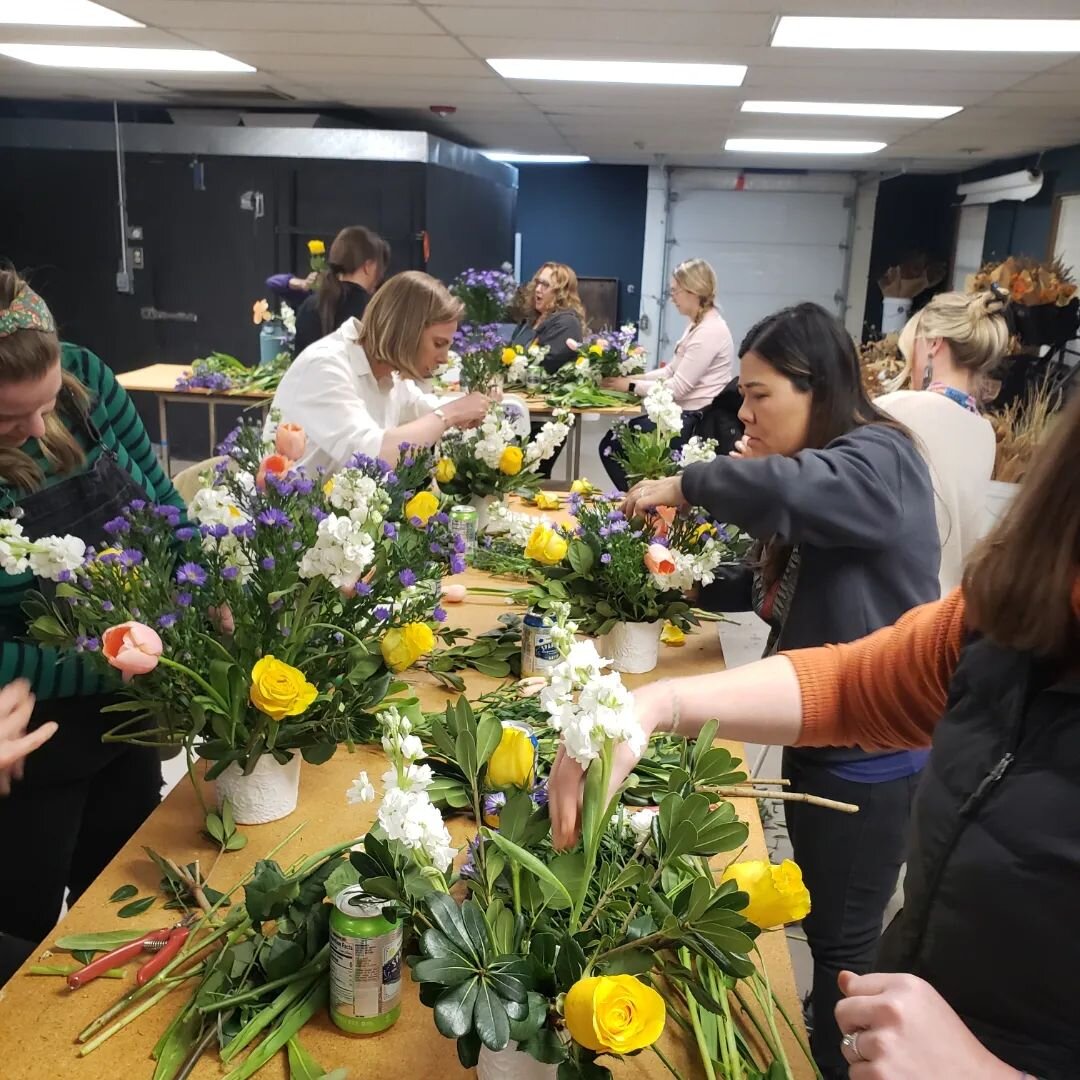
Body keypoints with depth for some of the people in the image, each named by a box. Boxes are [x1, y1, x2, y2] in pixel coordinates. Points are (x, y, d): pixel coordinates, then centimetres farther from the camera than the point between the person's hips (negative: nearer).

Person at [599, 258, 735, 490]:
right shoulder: (697, 325, 14)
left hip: (696, 420, -10)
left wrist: (631, 386, -10)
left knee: (615, 445, -9)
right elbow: (672, 370, 16)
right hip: (685, 413, 10)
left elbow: (678, 388, -20)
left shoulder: (710, 331, -20)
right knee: (610, 444, 3)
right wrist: (633, 377, 4)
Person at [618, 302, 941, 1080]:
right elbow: (771, 585, 12)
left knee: (844, 939, 7)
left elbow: (786, 489, -42)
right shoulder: (820, 466, 10)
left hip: (869, 753, -9)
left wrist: (685, 485, -27)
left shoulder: (879, 460, -20)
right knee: (821, 923, 23)